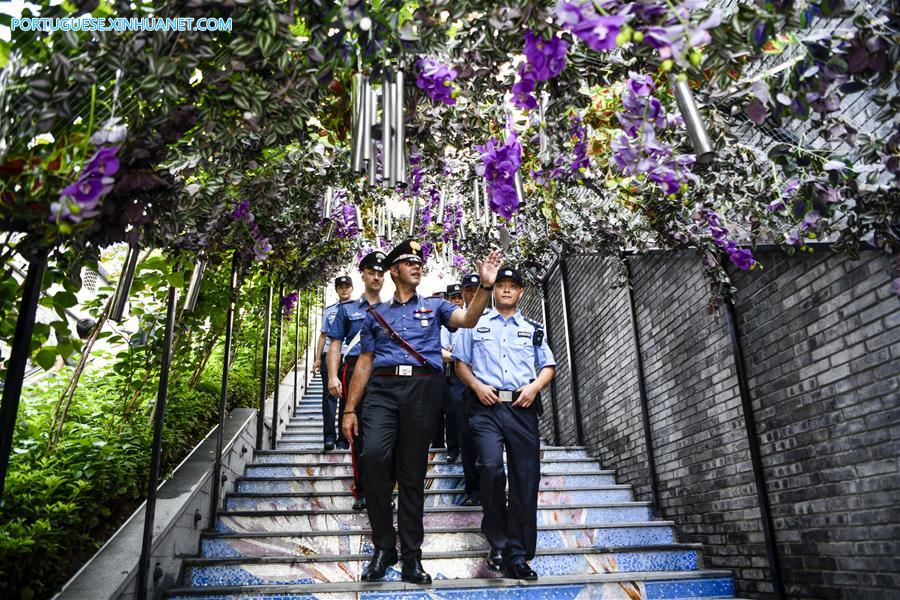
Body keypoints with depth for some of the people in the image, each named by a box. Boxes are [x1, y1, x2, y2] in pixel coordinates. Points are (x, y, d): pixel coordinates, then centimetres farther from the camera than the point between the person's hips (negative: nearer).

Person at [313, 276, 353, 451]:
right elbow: (323, 335, 17)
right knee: (329, 395, -4)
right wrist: (317, 359, 10)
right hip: (330, 356, 2)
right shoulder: (328, 310, 16)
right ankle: (329, 436, -3)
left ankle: (344, 438, 7)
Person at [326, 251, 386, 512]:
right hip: (355, 372, 0)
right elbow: (335, 345, 7)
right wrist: (333, 377, -5)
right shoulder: (347, 309, 12)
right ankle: (362, 492, 13)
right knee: (358, 434, 3)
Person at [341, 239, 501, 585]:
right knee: (374, 454, -22)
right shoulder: (376, 315, 20)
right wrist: (350, 409, 10)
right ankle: (383, 546, -7)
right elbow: (364, 364, 17)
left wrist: (485, 285, -17)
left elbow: (468, 320, -2)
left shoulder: (435, 307, 18)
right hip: (383, 388, 0)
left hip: (423, 388, 0)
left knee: (413, 472, 2)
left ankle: (411, 556, 12)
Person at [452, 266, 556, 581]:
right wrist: (477, 386, -6)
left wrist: (534, 387, -3)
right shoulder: (476, 325, 13)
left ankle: (518, 554, 9)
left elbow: (548, 366, 16)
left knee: (526, 479, -1)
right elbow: (460, 362, 11)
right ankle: (498, 542, -3)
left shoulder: (533, 329, 19)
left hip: (522, 408, 2)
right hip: (487, 406, -2)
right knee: (491, 466, -22)